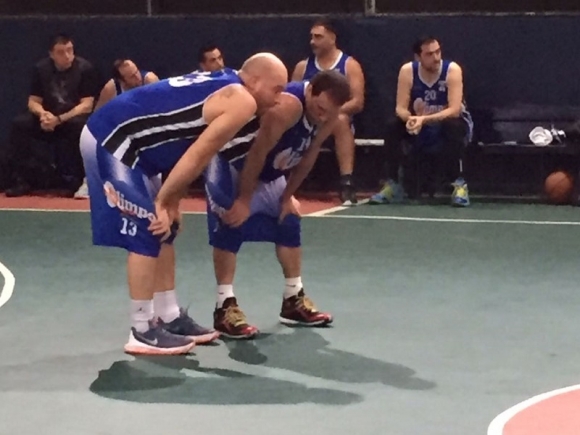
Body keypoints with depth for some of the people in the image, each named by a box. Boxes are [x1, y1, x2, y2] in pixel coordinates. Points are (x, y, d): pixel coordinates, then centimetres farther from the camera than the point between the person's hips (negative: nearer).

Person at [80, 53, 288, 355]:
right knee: (147, 234, -6)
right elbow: (197, 157, -16)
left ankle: (169, 318, 22)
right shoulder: (242, 102, -13)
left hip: (114, 138, 10)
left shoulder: (224, 87, 17)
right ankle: (143, 332, -1)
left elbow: (188, 154, 14)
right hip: (112, 141, -10)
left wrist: (170, 203, 8)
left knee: (164, 232, 15)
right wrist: (164, 201, -11)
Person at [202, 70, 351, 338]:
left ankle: (294, 300, 22)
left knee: (289, 225, 10)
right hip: (232, 164, -8)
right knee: (229, 228, -18)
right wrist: (244, 200, -26)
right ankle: (225, 307, -16)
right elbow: (257, 153, -33)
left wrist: (288, 196, 5)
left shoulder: (330, 119, -14)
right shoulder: (287, 106, -39)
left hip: (270, 174, 8)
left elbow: (307, 157, 2)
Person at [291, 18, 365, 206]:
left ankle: (347, 182, -45)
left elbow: (358, 102, -6)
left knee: (340, 120, -39)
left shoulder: (350, 65, 3)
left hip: (338, 120, -3)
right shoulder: (303, 66, 14)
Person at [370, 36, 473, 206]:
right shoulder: (407, 71, -15)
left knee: (454, 126, -37)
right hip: (421, 126, 3)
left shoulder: (452, 70, -24)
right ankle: (393, 184, -14)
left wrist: (425, 119, -45)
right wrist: (411, 119, -40)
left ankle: (459, 184, -31)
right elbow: (401, 108, -16)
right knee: (393, 126, -22)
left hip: (449, 123, -3)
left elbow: (455, 110, -32)